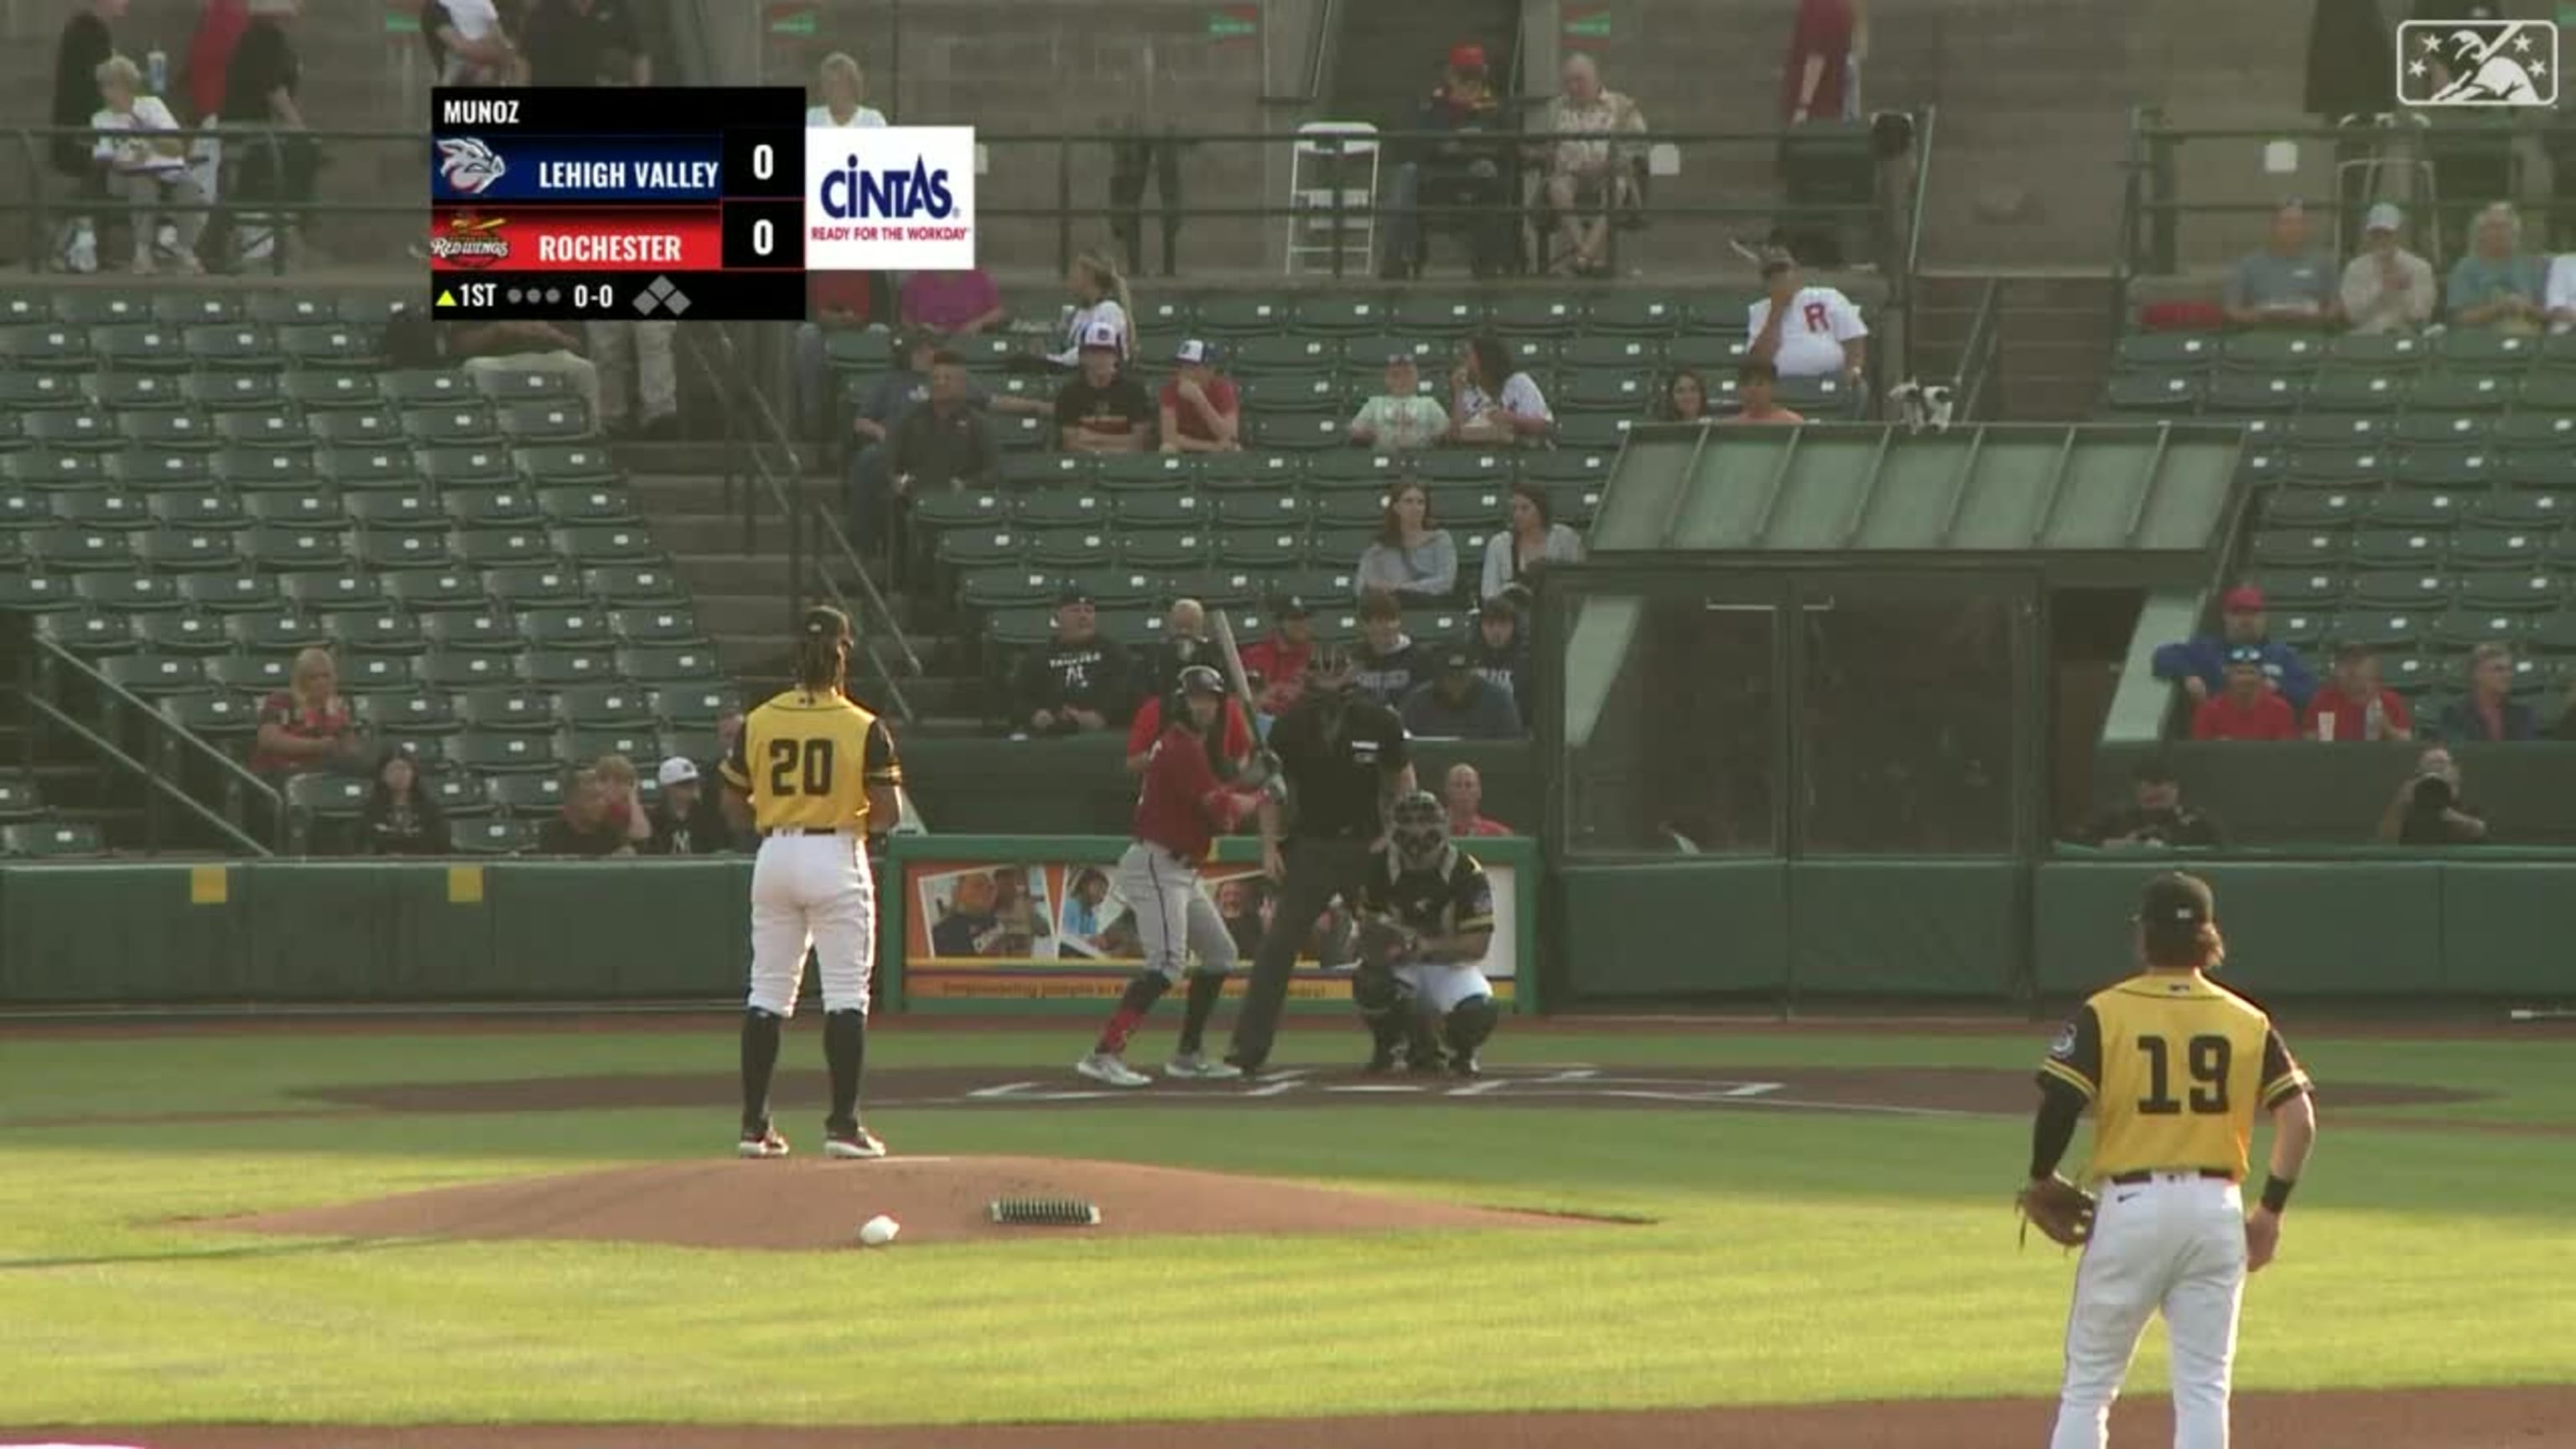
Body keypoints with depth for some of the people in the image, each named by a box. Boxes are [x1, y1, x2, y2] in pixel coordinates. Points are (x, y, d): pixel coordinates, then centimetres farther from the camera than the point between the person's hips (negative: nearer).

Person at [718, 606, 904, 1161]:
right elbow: (889, 813, -11)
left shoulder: (757, 723, 0)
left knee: (768, 991, 10)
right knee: (845, 993, 1)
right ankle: (843, 1125, -4)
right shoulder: (864, 729, -9)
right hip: (836, 860, -4)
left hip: (774, 857, 4)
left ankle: (753, 1124, 9)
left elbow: (735, 811, 3)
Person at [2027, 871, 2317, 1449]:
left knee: (2088, 1385, 8)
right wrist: (2271, 1210, 6)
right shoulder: (2247, 1022, 4)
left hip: (2130, 1205, -2)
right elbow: (2299, 1117, -2)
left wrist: (2040, 1179, 5)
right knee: (2204, 1389, 5)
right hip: (2216, 1207, 2)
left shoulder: (2105, 1015, -4)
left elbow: (2058, 1104, -13)